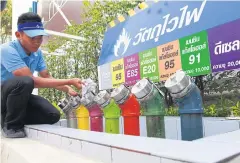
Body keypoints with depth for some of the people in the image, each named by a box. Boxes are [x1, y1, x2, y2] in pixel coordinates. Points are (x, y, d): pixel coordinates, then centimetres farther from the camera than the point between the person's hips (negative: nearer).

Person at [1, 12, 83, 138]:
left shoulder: (37, 52, -4)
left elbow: (47, 77, 3)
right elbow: (32, 80, -33)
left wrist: (68, 89, -14)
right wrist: (69, 81, -34)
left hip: (20, 97, 6)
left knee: (52, 115, -11)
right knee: (25, 82, -37)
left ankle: (14, 117, 8)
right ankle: (11, 125, -13)